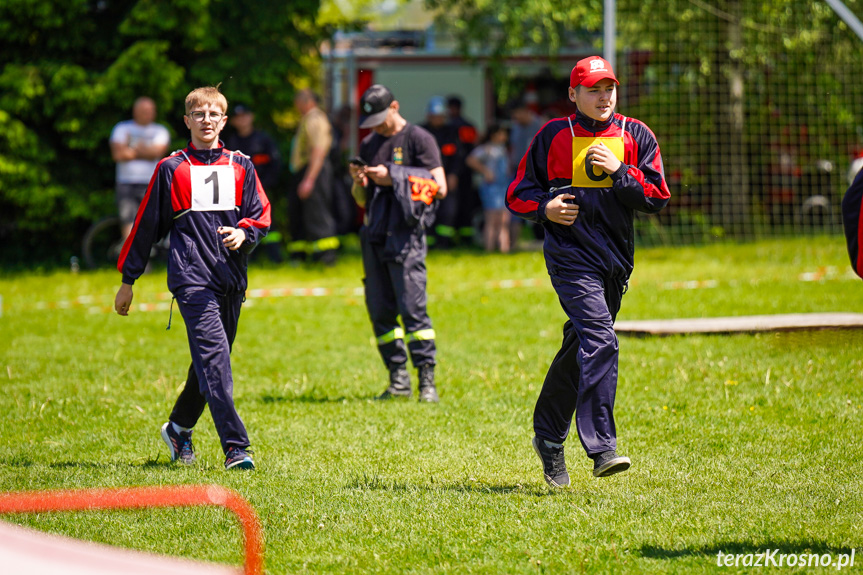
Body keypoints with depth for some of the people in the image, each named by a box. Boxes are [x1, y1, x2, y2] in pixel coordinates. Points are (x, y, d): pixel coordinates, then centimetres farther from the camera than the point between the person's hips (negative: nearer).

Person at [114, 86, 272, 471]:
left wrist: (243, 233, -12)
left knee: (211, 360, 11)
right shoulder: (171, 169, 5)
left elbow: (262, 215, 12)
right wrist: (127, 280, 11)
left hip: (231, 278, 4)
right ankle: (235, 447, -23)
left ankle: (179, 427, 34)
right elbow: (147, 224, 10)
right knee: (213, 356, -16)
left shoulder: (240, 166, 12)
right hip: (191, 276, -4)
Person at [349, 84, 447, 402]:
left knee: (412, 307, -14)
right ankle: (398, 379, 11)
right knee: (380, 312, 4)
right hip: (374, 236, 7)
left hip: (406, 234, -7)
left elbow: (439, 188, -8)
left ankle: (427, 379, -13)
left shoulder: (419, 139, -1)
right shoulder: (369, 145, 18)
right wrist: (358, 182, 0)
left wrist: (393, 178, -13)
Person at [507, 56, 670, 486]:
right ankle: (602, 448, -27)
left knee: (580, 348, 13)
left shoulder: (636, 136, 9)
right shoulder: (554, 136, 3)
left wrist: (618, 170, -13)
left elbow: (658, 197, 1)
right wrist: (545, 208, -12)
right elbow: (518, 194, 8)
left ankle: (549, 436, 31)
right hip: (570, 253, -4)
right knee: (599, 341, -21)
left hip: (616, 258, 4)